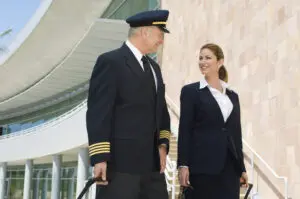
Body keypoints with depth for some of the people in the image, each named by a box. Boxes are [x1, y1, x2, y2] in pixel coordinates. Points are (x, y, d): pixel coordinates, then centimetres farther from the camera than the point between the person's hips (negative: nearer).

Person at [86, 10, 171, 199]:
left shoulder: (153, 67, 20)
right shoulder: (110, 62, -6)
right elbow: (97, 113, -13)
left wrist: (163, 144, 8)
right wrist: (100, 158, -18)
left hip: (152, 162, 8)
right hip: (120, 162, -8)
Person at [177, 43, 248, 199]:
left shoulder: (232, 95, 16)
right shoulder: (190, 91, 4)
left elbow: (236, 133, 16)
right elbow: (184, 130, -3)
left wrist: (242, 168, 11)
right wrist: (183, 164, -12)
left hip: (230, 165, 4)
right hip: (202, 164, -4)